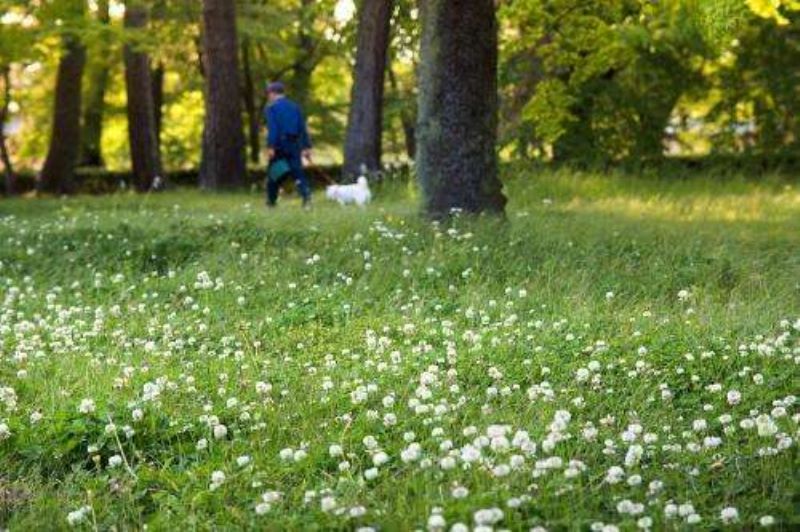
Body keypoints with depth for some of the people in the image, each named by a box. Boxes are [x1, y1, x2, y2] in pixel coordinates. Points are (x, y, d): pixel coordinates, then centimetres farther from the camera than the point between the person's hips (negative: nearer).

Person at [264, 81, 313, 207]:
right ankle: (306, 195, -26)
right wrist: (307, 147, 12)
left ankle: (271, 201, 19)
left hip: (279, 145, -4)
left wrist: (270, 147, -20)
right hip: (294, 145, 4)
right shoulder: (295, 107, 15)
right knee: (297, 172, -4)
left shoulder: (271, 108, -2)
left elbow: (272, 128, -14)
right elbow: (303, 128, 12)